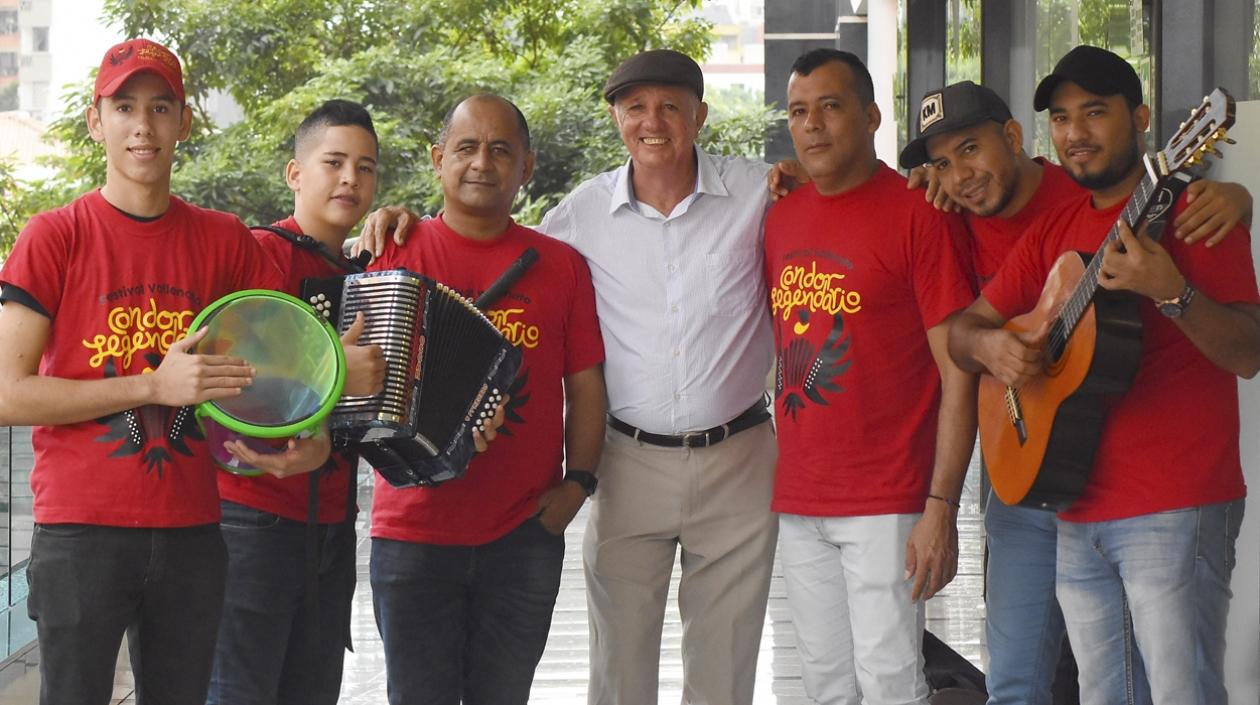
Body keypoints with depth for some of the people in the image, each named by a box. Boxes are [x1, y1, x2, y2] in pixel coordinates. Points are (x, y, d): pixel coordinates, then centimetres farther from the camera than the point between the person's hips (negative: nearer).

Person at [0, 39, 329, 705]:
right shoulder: (55, 237, -4)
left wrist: (312, 440, -6)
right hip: (82, 531, -3)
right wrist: (154, 384, -17)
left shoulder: (225, 241, 6)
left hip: (190, 532, 3)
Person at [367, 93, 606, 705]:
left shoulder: (562, 265, 7)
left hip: (524, 535, 2)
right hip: (414, 532, -1)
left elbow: (585, 385, 9)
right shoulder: (397, 254, 2)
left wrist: (577, 483, -2)